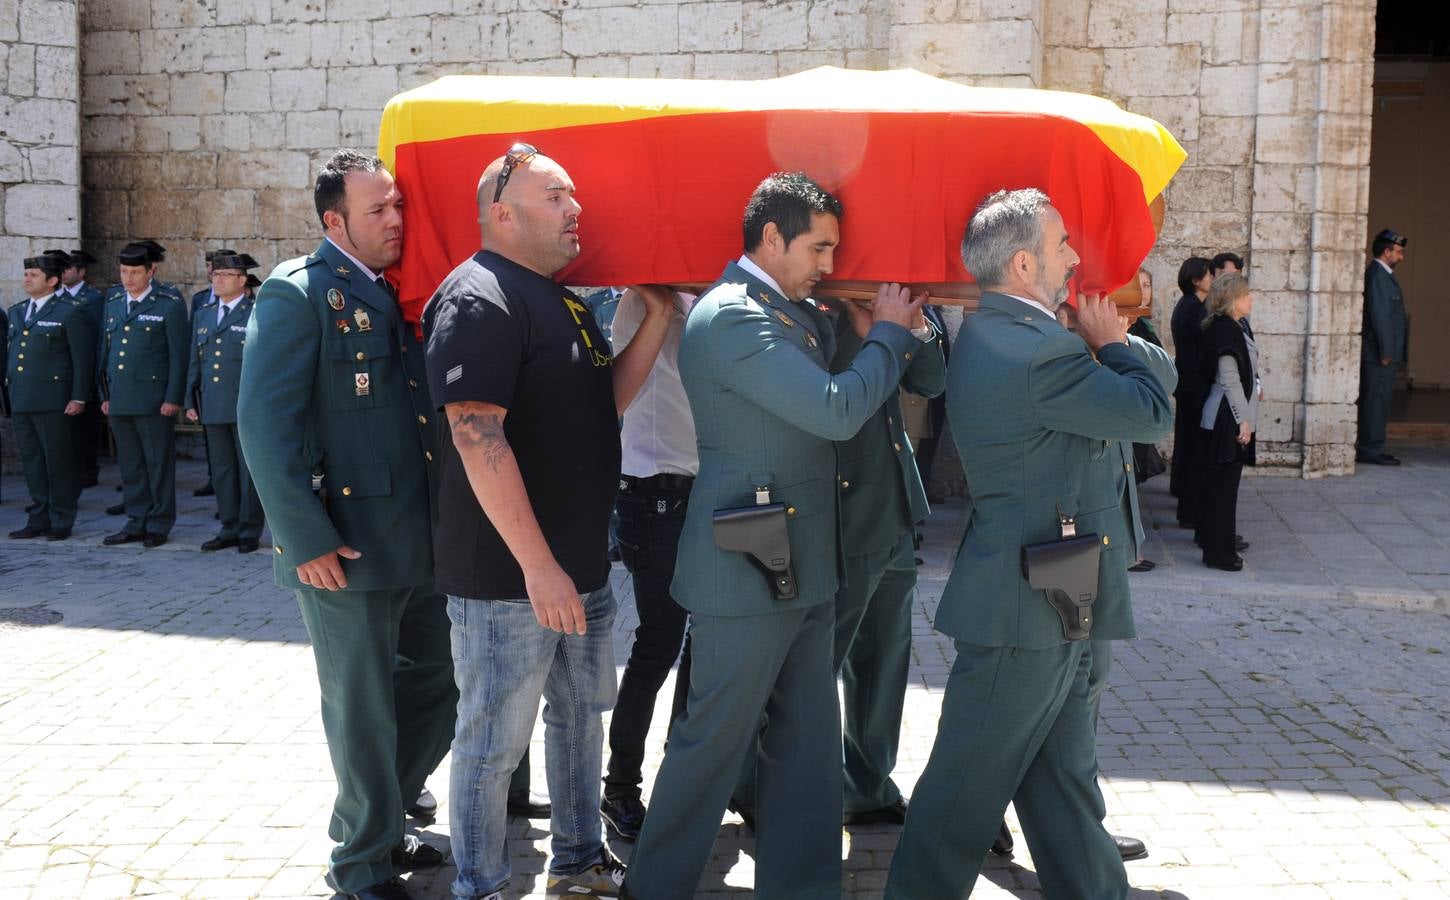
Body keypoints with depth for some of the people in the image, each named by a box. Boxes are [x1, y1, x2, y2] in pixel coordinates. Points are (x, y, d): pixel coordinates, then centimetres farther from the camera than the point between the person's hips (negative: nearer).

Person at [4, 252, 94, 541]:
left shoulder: (70, 313, -5)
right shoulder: (16, 312, 17)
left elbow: (83, 360, -8)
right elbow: (10, 354, 20)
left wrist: (78, 398, -13)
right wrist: (8, 390, 14)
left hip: (52, 401, -7)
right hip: (20, 402, 7)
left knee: (58, 462, 0)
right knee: (32, 463, 11)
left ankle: (61, 522, 8)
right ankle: (38, 519, 19)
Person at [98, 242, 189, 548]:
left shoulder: (170, 305, -4)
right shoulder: (113, 303, 14)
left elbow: (178, 356, -6)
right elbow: (106, 350, 19)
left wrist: (173, 399, -11)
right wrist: (105, 394, 14)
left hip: (154, 401, -6)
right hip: (120, 400, 6)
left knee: (158, 463, 1)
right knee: (130, 465, 11)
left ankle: (159, 524, 9)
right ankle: (136, 522, 19)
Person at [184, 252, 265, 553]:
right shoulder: (202, 315, 16)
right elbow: (195, 362, 18)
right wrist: (191, 401, 13)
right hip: (213, 409, 6)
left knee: (249, 470, 0)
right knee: (221, 470, 10)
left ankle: (250, 531, 7)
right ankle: (230, 529, 18)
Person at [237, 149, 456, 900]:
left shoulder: (401, 296, 13)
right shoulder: (298, 293, -9)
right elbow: (264, 422, -16)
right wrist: (307, 540, -20)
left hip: (421, 545, 7)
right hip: (345, 553, -7)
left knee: (436, 689, 16)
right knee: (363, 712, 5)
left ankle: (378, 825, 38)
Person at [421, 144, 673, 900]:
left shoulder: (561, 300, 13)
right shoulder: (478, 298, -17)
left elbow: (606, 401, 17)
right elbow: (476, 435, -25)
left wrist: (657, 319, 5)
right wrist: (537, 564, -26)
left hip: (581, 565, 10)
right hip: (508, 575, -10)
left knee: (580, 716, 20)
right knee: (495, 739, 3)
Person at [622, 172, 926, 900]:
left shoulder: (795, 314, 12)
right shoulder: (731, 316, -18)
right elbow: (837, 411, -23)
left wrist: (894, 328, 3)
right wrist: (890, 333, -9)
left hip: (803, 567, 9)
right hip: (746, 570, -9)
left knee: (810, 742, 14)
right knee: (714, 739, 4)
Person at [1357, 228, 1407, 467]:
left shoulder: (1382, 274, 18)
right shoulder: (1377, 275, -14)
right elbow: (1379, 315, -19)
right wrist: (1385, 352, -20)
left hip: (1381, 353, 10)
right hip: (1379, 354, -10)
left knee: (1377, 401, 12)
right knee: (1376, 400, -7)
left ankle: (1369, 449, 16)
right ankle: (1371, 450, -5)